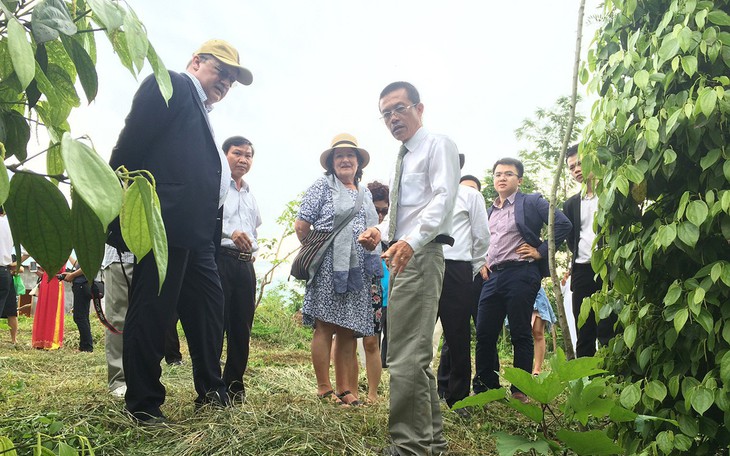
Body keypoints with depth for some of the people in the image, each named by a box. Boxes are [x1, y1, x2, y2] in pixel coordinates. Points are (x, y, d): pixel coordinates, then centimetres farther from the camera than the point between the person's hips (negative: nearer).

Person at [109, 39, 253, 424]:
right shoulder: (171, 85, 1)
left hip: (196, 233, 10)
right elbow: (131, 143, -10)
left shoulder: (201, 114, 26)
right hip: (166, 222, -10)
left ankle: (211, 393, 24)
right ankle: (143, 407, 7)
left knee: (208, 312, 13)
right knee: (153, 311, -3)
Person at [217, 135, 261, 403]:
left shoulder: (250, 196, 24)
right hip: (220, 259, -7)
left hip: (245, 263, 7)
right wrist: (231, 231, -26)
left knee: (241, 328, 8)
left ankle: (234, 386, 17)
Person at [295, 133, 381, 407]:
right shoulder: (322, 186, 5)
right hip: (328, 266, -5)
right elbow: (301, 224, -1)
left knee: (348, 330, 6)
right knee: (325, 326, -6)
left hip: (357, 270, 6)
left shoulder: (365, 193, 22)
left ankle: (345, 389, 11)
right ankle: (324, 389, 0)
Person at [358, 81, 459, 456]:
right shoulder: (403, 158, 25)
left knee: (407, 357, -14)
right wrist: (380, 231, 6)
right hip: (402, 258, 10)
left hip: (421, 256, -10)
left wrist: (411, 241, -30)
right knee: (416, 355, 14)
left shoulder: (438, 145, -2)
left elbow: (442, 198, -17)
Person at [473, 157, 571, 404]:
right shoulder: (489, 210, 21)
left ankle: (520, 391, 8)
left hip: (521, 274, -6)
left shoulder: (532, 202, 2)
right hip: (493, 276, 6)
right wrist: (482, 263, 15)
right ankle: (485, 388, 15)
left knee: (521, 334, -1)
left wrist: (541, 251, -8)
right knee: (484, 333, 4)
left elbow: (563, 224, -7)